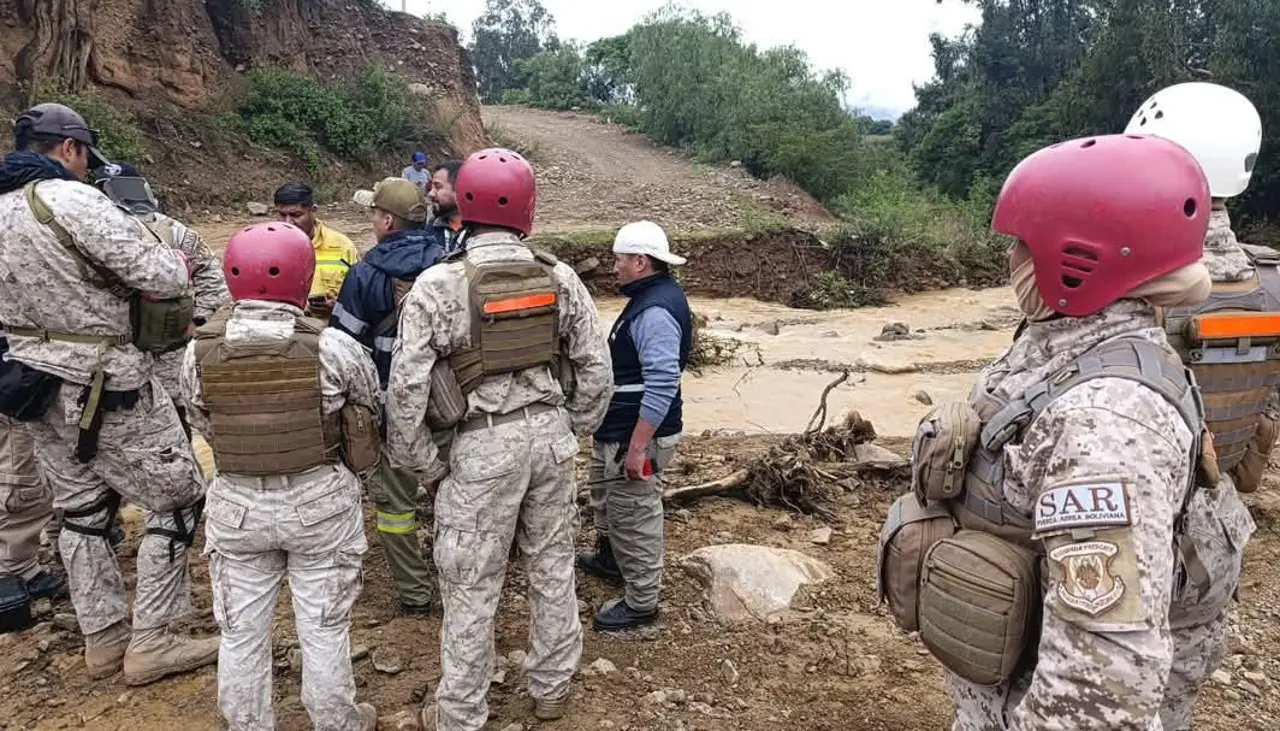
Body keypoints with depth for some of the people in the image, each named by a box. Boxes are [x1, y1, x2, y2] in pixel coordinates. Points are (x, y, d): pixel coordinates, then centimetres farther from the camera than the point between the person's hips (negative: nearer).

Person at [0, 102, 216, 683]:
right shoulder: (71, 200, -19)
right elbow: (161, 277, -23)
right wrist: (176, 264, -2)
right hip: (107, 388, -8)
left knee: (81, 512, 18)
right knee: (177, 501, 5)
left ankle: (104, 640, 29)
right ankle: (151, 644, 11)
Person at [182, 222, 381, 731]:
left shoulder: (200, 352, -10)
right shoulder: (331, 348, -18)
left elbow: (202, 424, -1)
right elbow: (369, 406, -4)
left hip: (237, 504, 2)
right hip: (320, 501, -2)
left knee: (242, 631, 18)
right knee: (323, 627, 14)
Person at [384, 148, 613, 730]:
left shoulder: (438, 284, -12)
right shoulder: (559, 277, -2)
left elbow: (407, 387, -13)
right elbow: (596, 367, 2)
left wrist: (420, 461, 0)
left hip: (484, 445, -4)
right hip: (551, 434, 4)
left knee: (472, 586, 10)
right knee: (553, 566, 19)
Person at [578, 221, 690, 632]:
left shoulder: (655, 311, -25)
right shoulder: (652, 297, 9)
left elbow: (662, 385, -31)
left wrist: (637, 448, -28)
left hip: (638, 435, -11)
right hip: (620, 429, 11)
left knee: (634, 518, 2)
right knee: (605, 496, 28)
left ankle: (641, 604, 17)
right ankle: (609, 559, 49)